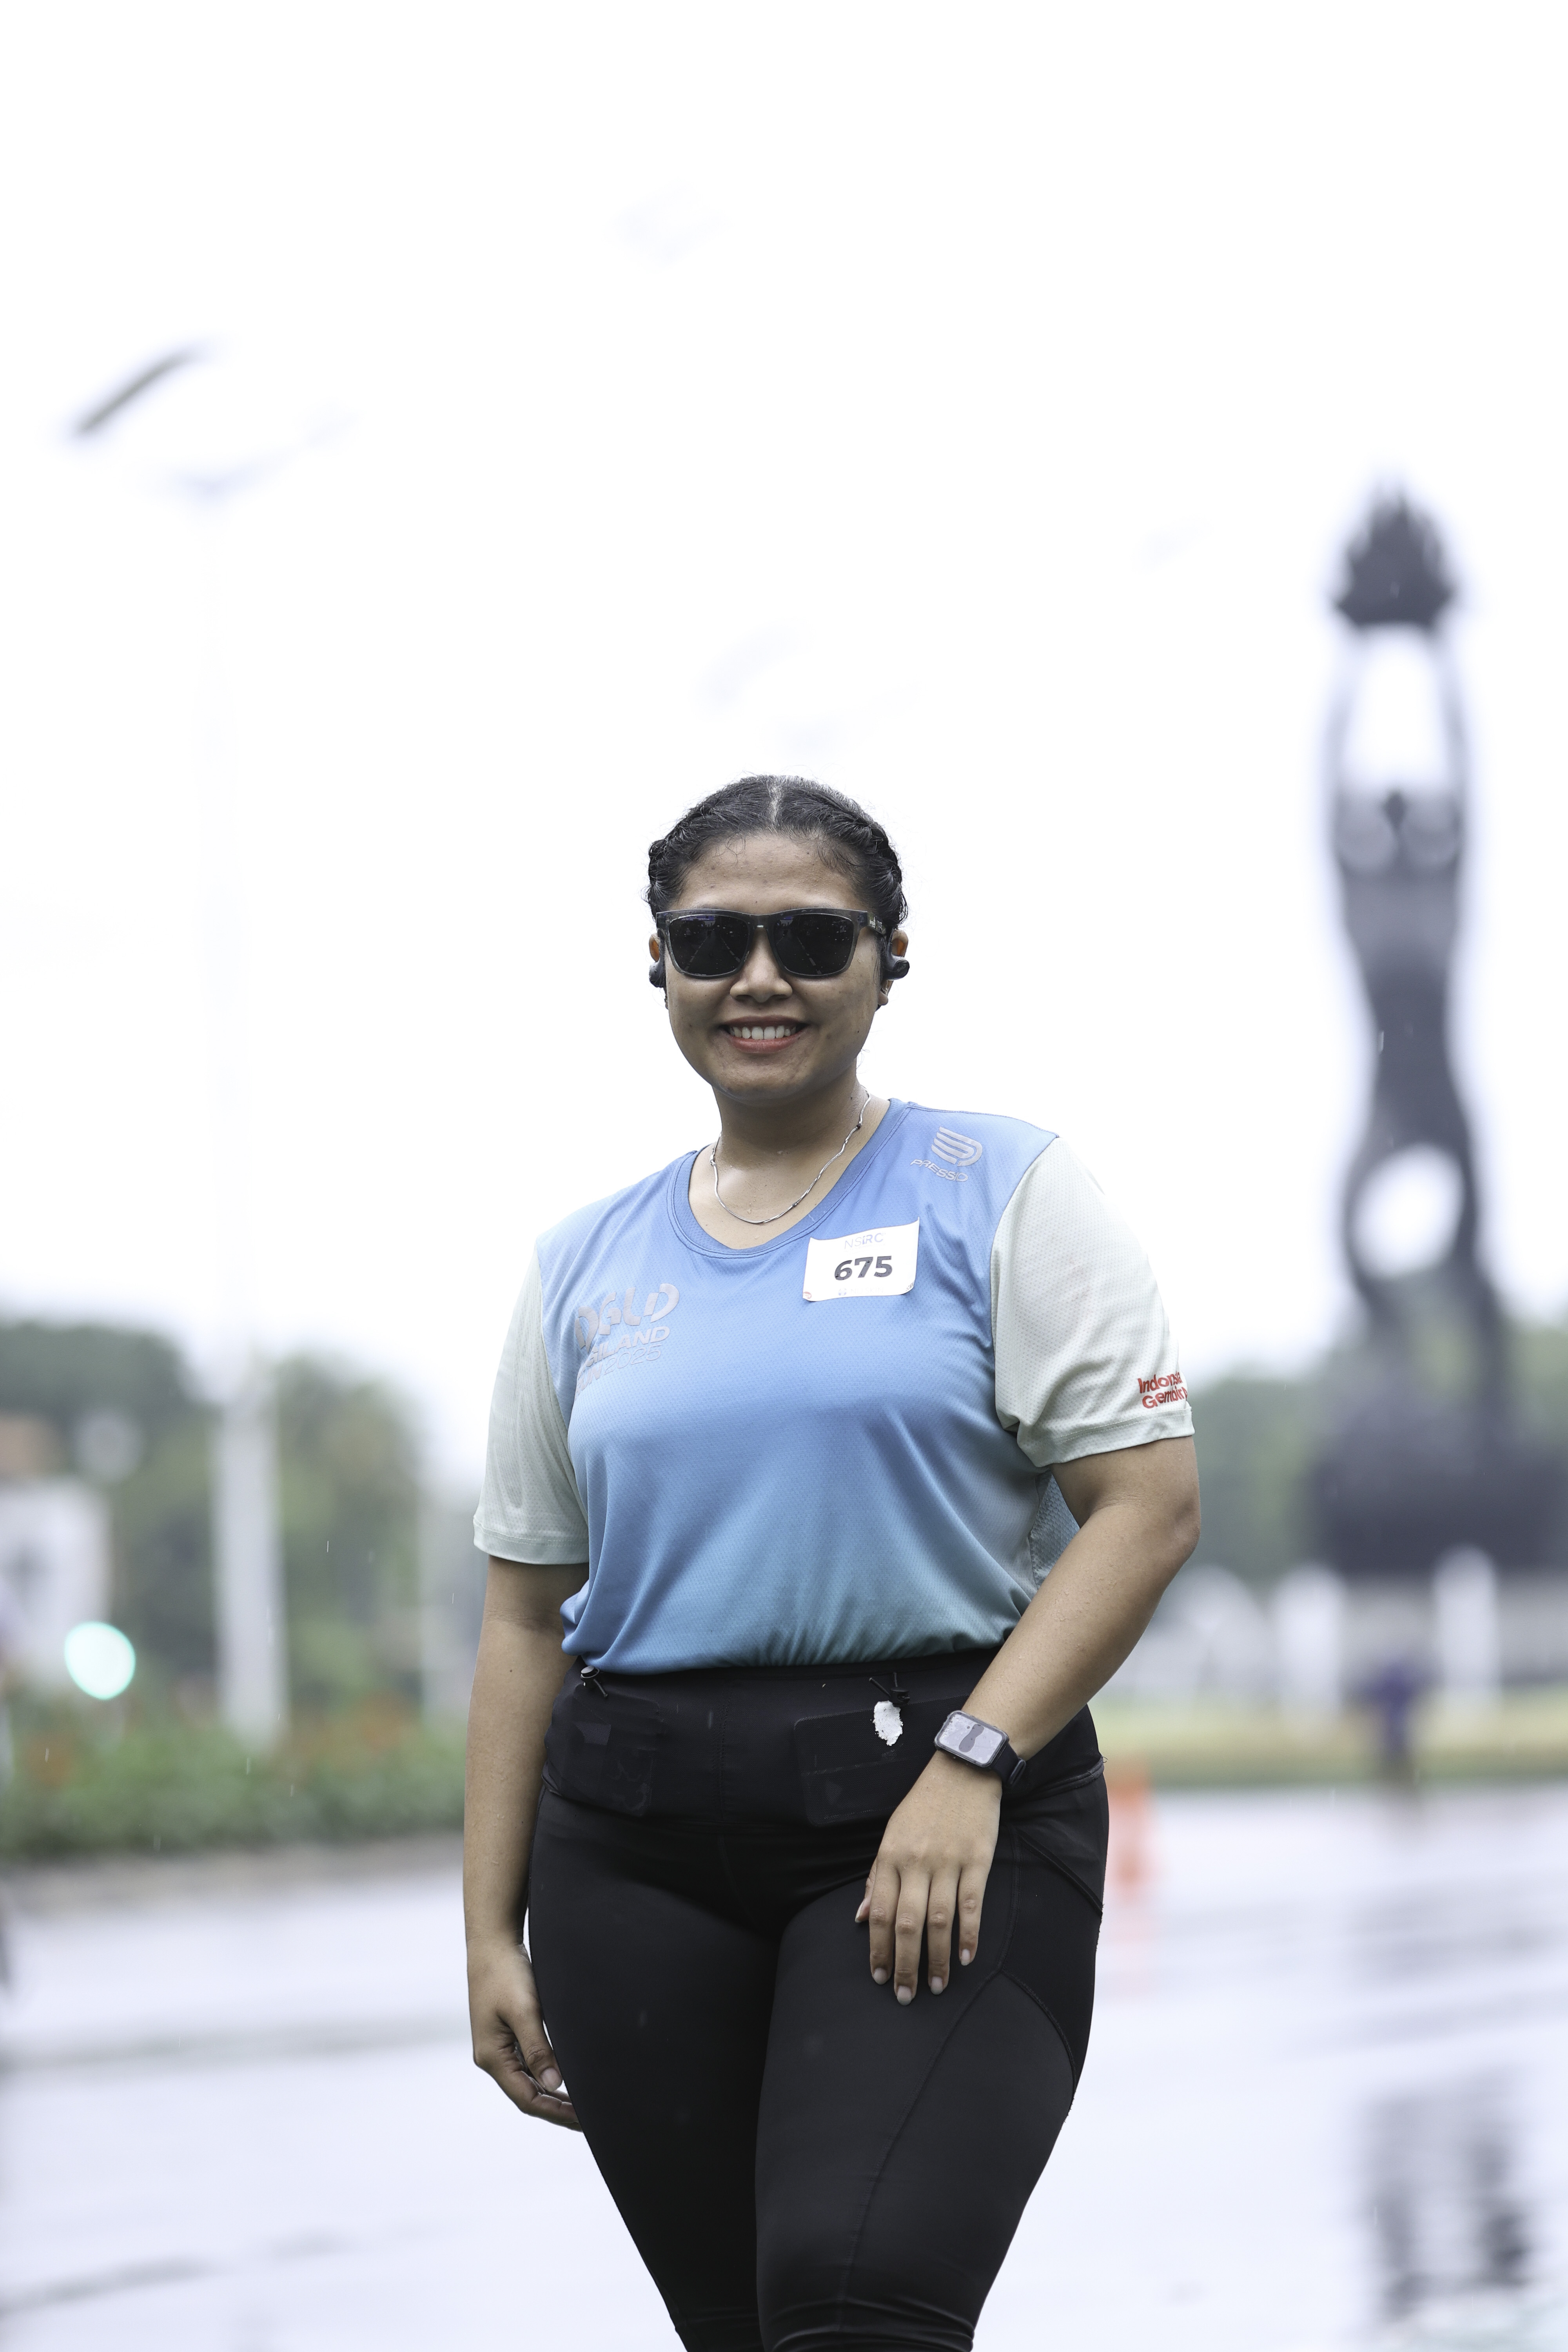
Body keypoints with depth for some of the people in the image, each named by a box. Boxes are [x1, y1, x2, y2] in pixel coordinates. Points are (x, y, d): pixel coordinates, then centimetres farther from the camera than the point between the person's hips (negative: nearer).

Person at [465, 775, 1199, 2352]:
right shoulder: (586, 1268, 15)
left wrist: (972, 1761, -16)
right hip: (637, 1835, 4)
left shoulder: (1001, 1193, 4)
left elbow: (1149, 1506, -5)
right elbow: (527, 1617, 16)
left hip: (942, 1808, -4)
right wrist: (488, 1935, 11)